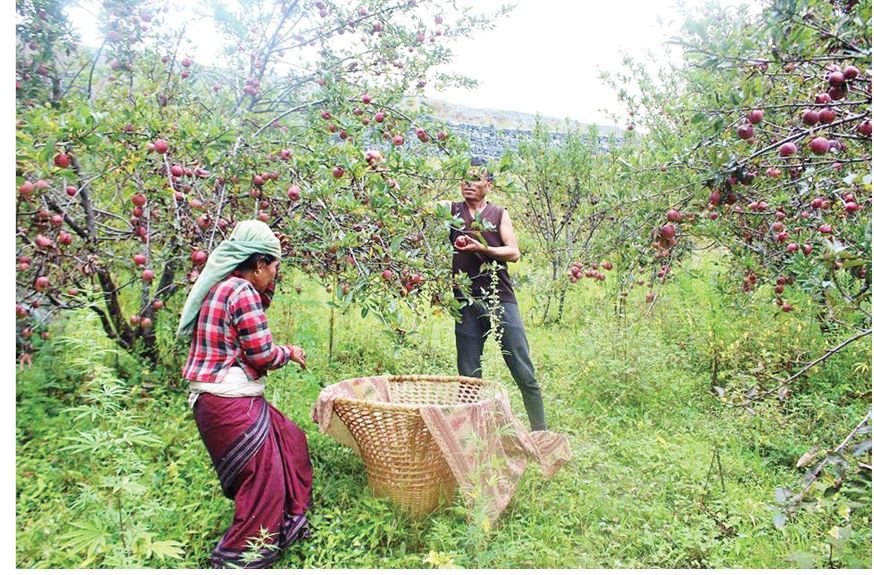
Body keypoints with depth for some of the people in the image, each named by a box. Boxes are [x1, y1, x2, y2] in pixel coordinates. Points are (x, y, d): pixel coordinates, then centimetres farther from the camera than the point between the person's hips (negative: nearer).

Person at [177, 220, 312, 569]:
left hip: (217, 399, 11)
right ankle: (238, 559, 15)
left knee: (290, 442, 22)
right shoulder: (242, 291, -17)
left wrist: (267, 290, 17)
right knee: (262, 479, 1)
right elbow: (262, 354, -19)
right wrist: (289, 353, 0)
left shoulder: (221, 288, 12)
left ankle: (288, 524, 35)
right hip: (231, 405, -11)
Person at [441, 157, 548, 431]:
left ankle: (540, 431, 11)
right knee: (469, 376, 6)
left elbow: (514, 253, 0)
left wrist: (481, 248, -16)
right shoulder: (451, 210, 9)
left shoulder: (499, 214, 10)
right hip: (467, 303, 0)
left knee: (524, 372, 1)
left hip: (501, 299, 0)